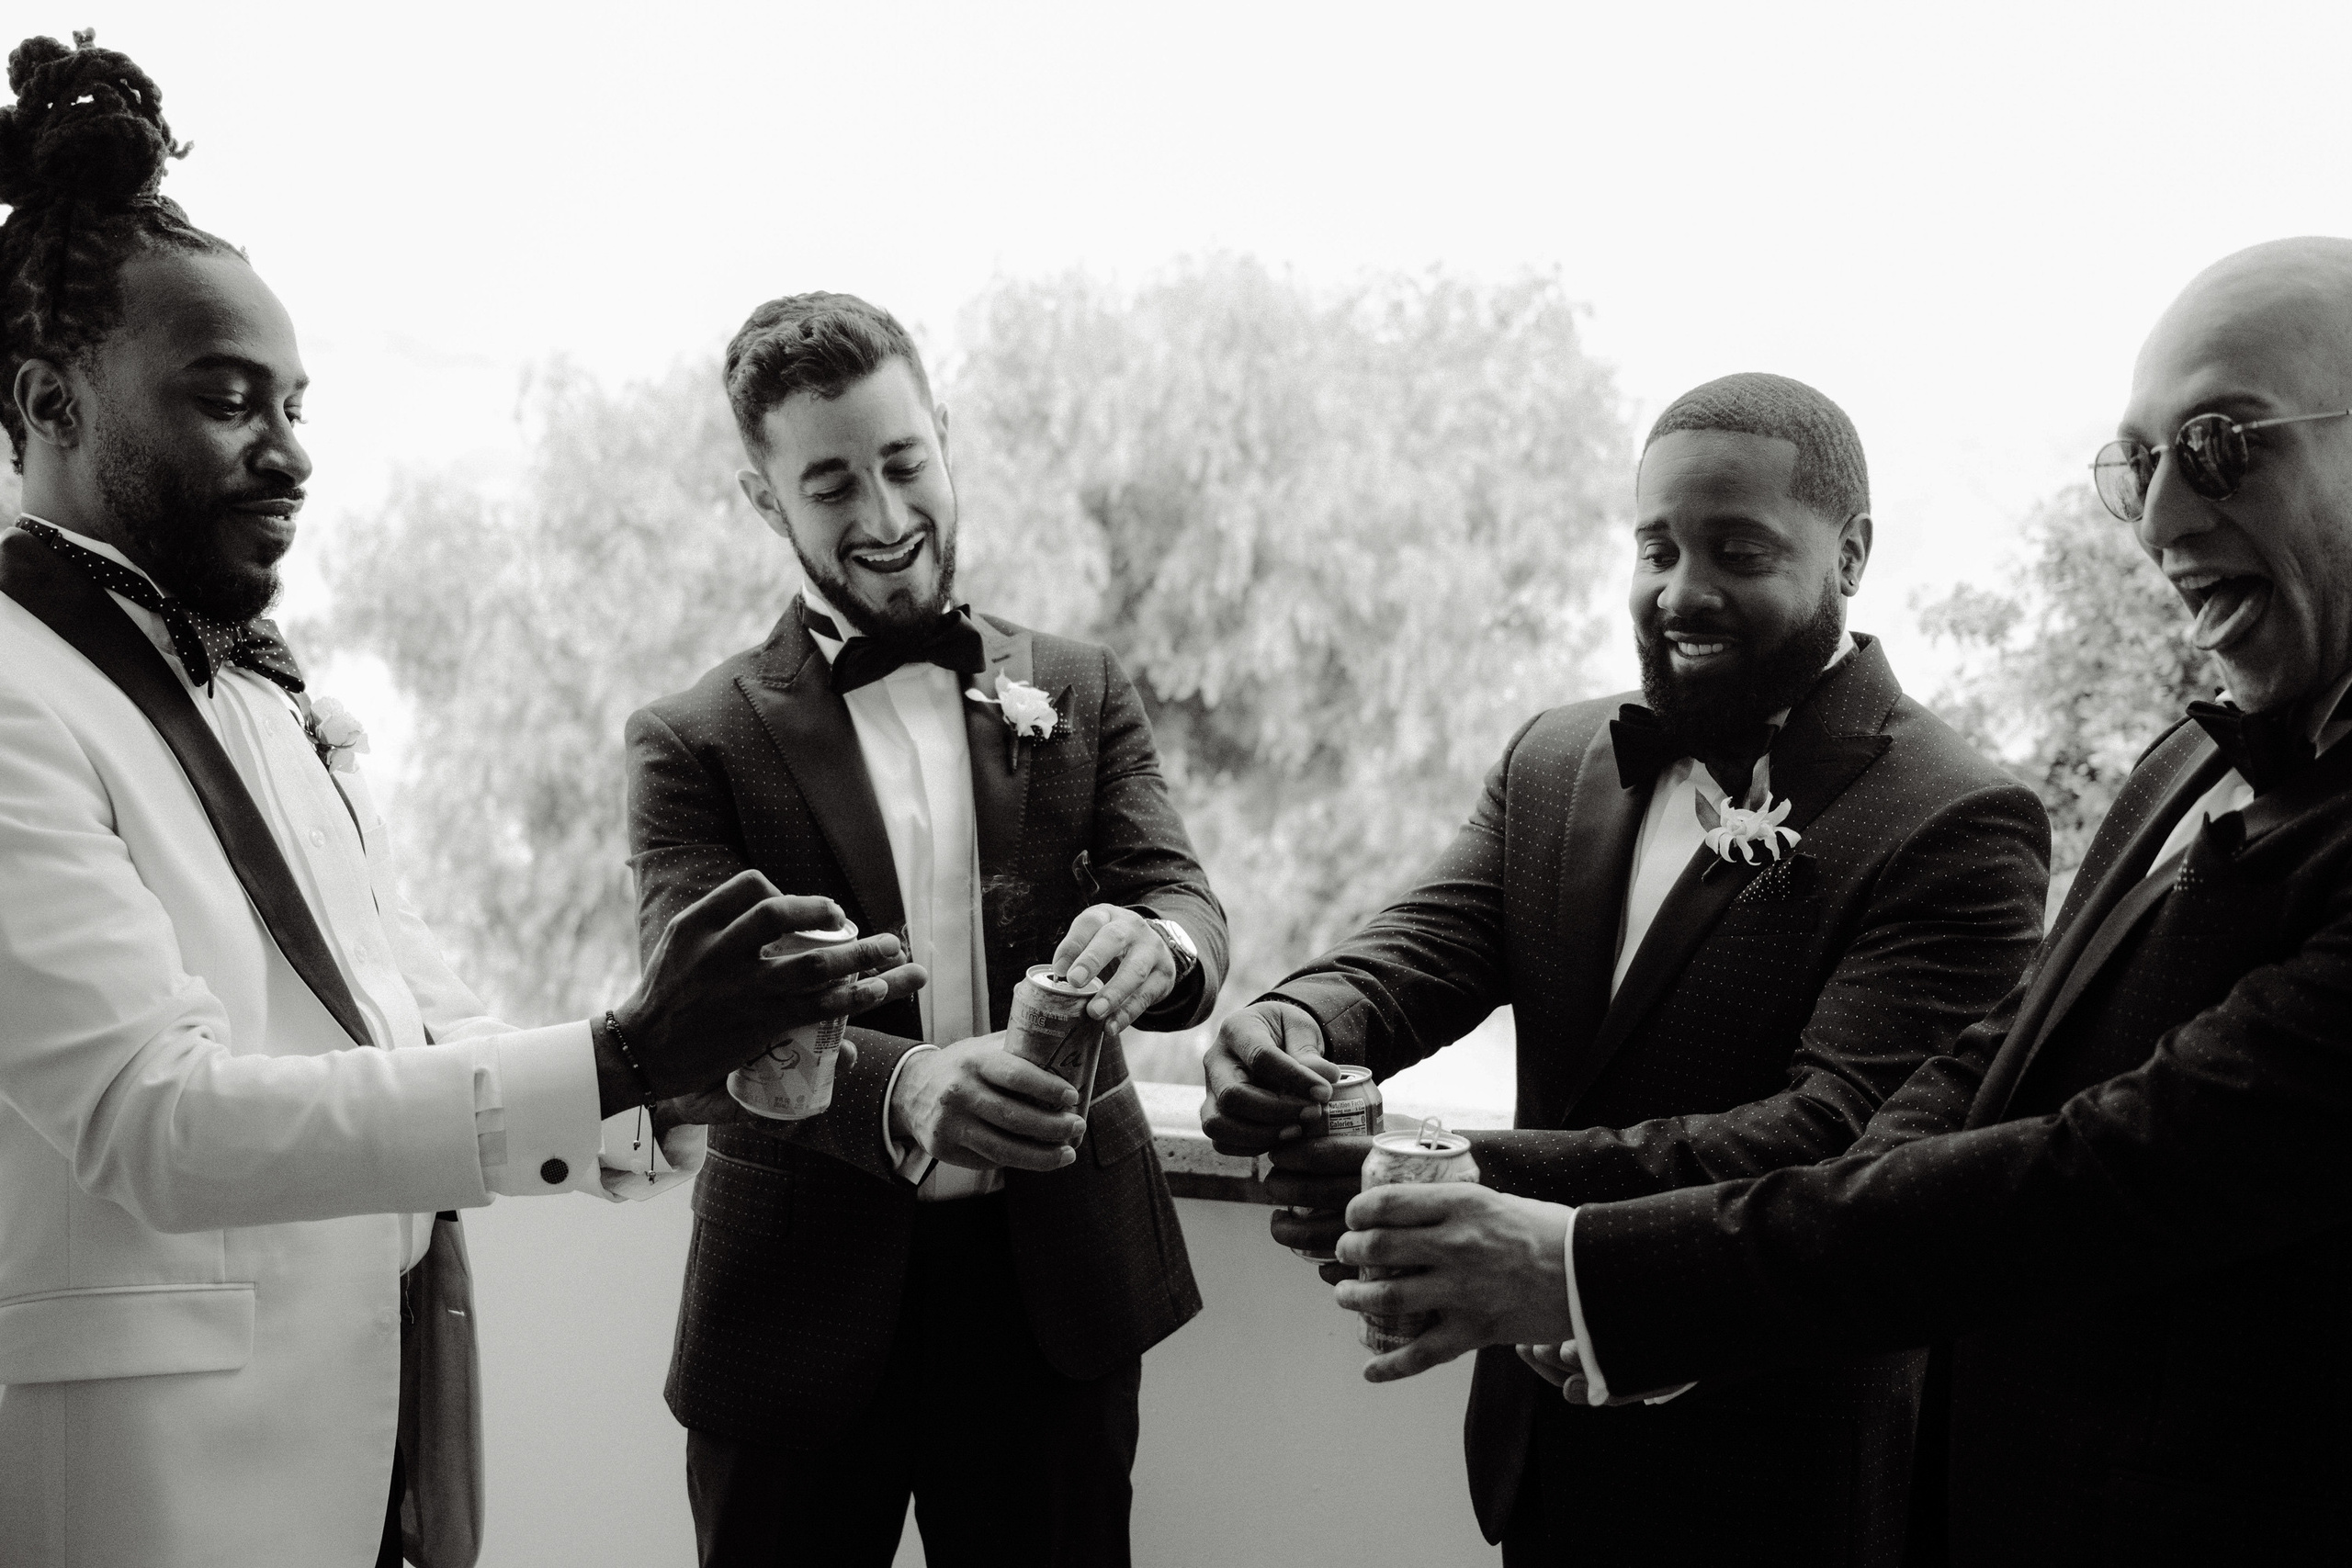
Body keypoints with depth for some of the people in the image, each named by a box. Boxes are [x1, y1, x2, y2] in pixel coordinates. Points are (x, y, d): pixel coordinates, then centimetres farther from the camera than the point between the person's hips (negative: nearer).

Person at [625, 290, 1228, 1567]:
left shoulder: (1080, 692, 6)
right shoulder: (694, 743, -2)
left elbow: (1186, 900, -2)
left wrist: (1153, 947, -28)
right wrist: (899, 1089, -34)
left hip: (1060, 1292, 2)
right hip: (802, 1310, -1)